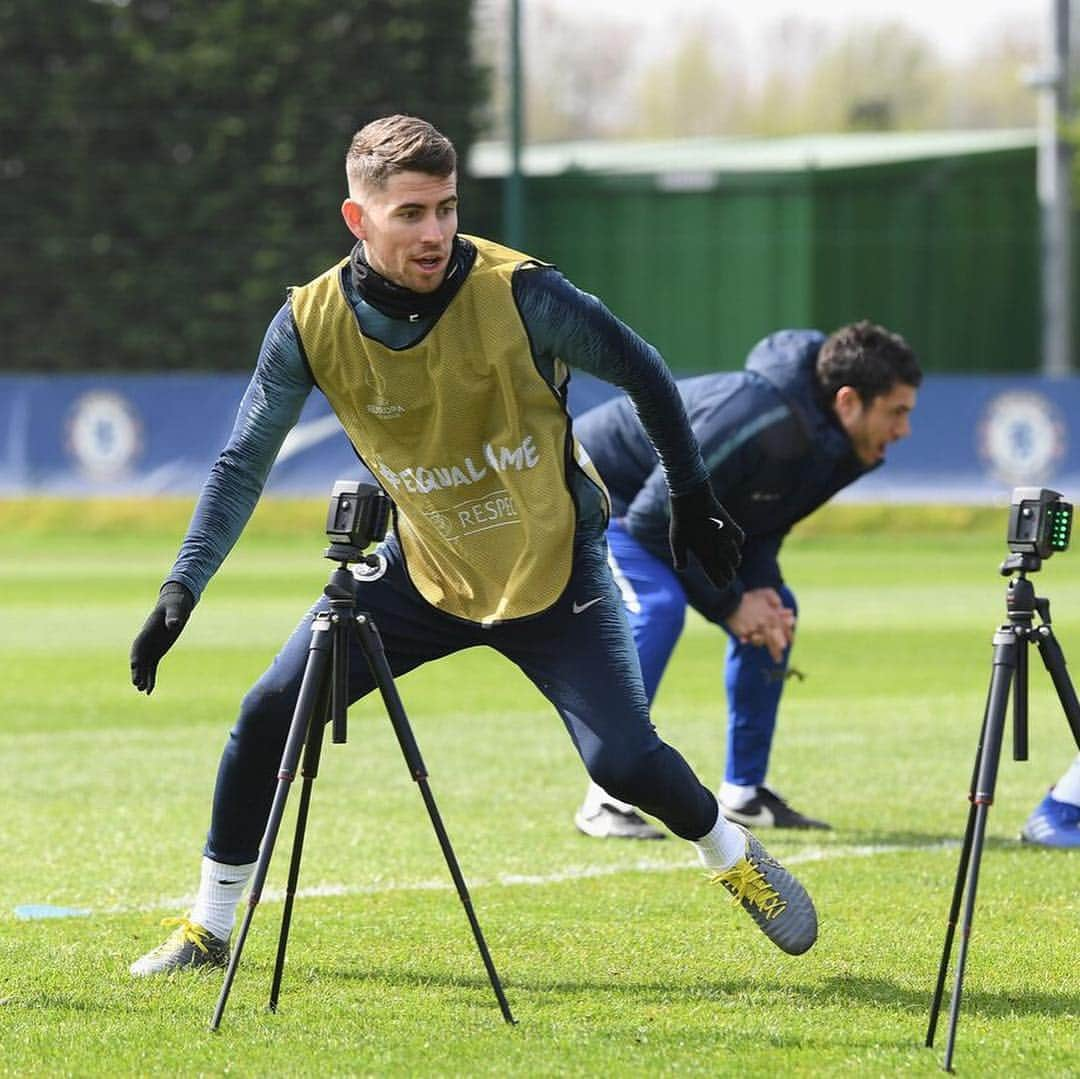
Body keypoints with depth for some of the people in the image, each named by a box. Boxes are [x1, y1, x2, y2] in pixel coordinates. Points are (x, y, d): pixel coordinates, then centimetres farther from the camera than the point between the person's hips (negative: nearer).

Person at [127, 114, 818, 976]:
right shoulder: (312, 325, -17)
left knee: (623, 759, -15)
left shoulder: (519, 294, -25)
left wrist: (693, 500, 0)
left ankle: (736, 858, 17)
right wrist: (183, 589, -16)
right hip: (421, 572, 3)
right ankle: (209, 928, 12)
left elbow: (642, 375, -8)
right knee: (268, 716, -6)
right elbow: (243, 466, -7)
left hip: (556, 566, -3)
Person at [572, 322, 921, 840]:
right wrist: (729, 605, -25)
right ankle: (604, 802, -25)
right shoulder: (757, 421, -37)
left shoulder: (832, 445, -8)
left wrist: (759, 589, -15)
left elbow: (763, 522, 5)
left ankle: (743, 793, 12)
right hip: (590, 492, -10)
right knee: (656, 607, -30)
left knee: (776, 610, 5)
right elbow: (655, 518, -33)